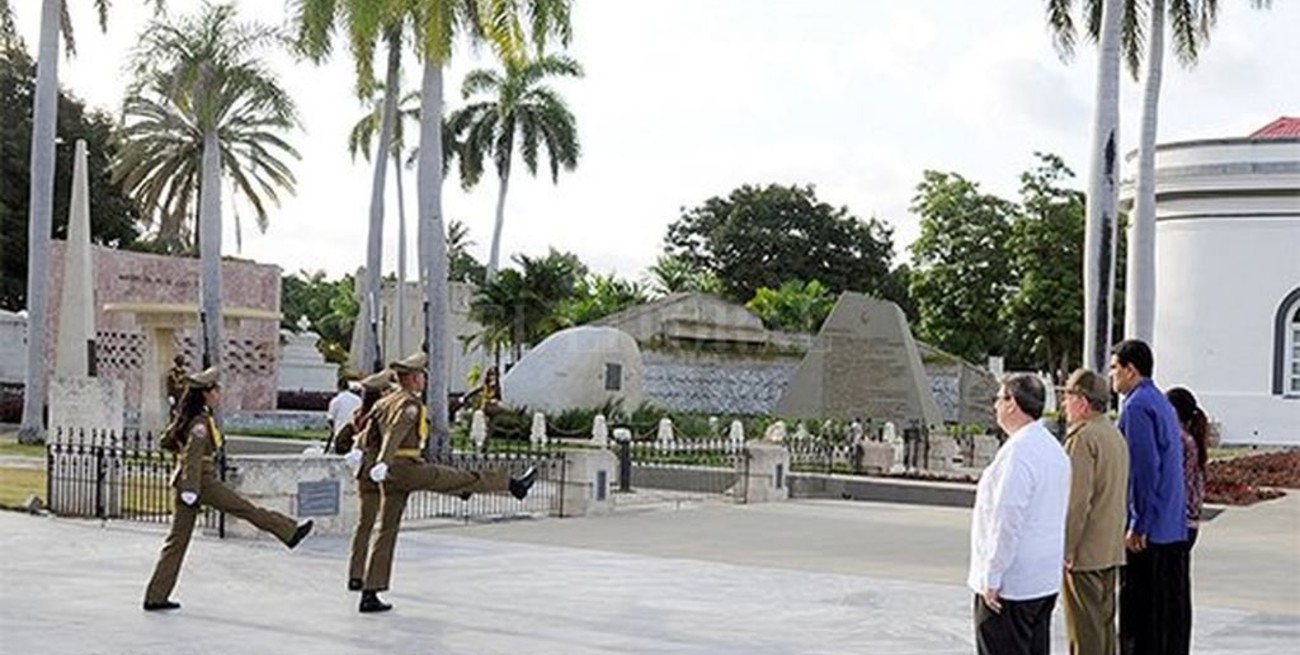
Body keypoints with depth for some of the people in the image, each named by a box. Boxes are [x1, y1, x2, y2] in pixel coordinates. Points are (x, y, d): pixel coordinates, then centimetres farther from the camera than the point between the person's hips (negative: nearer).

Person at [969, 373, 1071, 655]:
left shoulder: (1018, 451, -19)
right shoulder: (1054, 448, 12)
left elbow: (1007, 519, -22)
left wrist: (991, 577, -17)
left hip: (1010, 585, -10)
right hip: (1046, 581, 10)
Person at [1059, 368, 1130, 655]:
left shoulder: (1083, 438, -16)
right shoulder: (1115, 435, 14)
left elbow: (1077, 500, -20)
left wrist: (1065, 550, -16)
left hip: (1085, 554, -9)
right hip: (1111, 551, 9)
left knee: (1085, 631, -4)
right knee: (1104, 622, 14)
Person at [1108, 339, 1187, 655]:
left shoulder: (1136, 407, -14)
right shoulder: (1162, 403, 16)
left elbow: (1143, 470, -20)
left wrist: (1138, 527, -17)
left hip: (1148, 533, -9)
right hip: (1174, 528, 9)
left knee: (1140, 615, -3)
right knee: (1170, 610, 13)